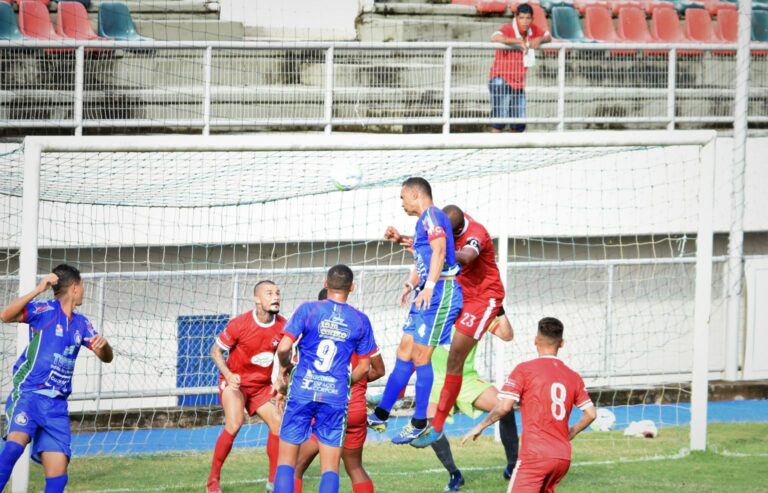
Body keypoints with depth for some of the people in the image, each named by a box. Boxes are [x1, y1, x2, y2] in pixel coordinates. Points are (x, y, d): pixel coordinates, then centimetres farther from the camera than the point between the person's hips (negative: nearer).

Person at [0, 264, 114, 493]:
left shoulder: (81, 324, 17)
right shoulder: (44, 310, -3)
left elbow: (107, 357, 19)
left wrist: (103, 344, -5)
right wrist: (38, 290, -25)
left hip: (56, 405, 6)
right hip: (28, 395, -6)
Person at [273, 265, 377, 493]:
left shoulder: (308, 310, -1)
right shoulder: (360, 321, 5)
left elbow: (283, 347, -8)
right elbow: (364, 367, 9)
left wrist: (284, 368, 12)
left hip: (302, 391, -1)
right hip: (336, 397, 1)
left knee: (286, 460, 5)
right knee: (330, 467, 5)